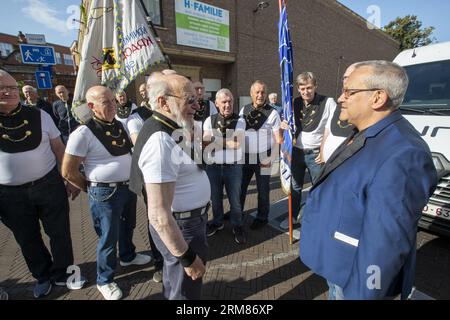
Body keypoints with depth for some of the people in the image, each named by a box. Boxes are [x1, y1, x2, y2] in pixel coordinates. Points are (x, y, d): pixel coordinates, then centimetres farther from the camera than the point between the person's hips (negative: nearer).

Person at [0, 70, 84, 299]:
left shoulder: (39, 116, -3)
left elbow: (58, 148, 1)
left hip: (49, 185, 0)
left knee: (60, 233, 10)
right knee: (27, 239, 16)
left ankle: (62, 274, 32)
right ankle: (42, 276, 40)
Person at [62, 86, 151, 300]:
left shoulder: (120, 125, 3)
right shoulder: (83, 133, -18)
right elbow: (68, 172, -13)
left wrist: (133, 181, 10)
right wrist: (93, 189, -3)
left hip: (128, 186, 7)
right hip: (105, 193, -6)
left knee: (128, 226, 25)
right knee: (108, 238, 10)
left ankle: (128, 256, 53)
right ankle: (104, 281, 34)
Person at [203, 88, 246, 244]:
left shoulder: (239, 121, -4)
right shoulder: (210, 120, 1)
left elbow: (238, 144, -17)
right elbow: (206, 143, -8)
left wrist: (215, 140, -15)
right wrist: (229, 143, -17)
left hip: (233, 166, -2)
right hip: (213, 166, 2)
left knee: (235, 199, 11)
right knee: (215, 197, 19)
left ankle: (237, 227, 32)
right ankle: (217, 222, 42)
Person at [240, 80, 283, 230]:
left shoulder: (272, 113, -8)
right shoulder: (244, 110, 4)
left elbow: (279, 140, -7)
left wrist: (270, 158, -14)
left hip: (262, 158, -4)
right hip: (245, 156, 4)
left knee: (263, 190, 10)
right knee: (240, 186, 15)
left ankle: (262, 217, 31)